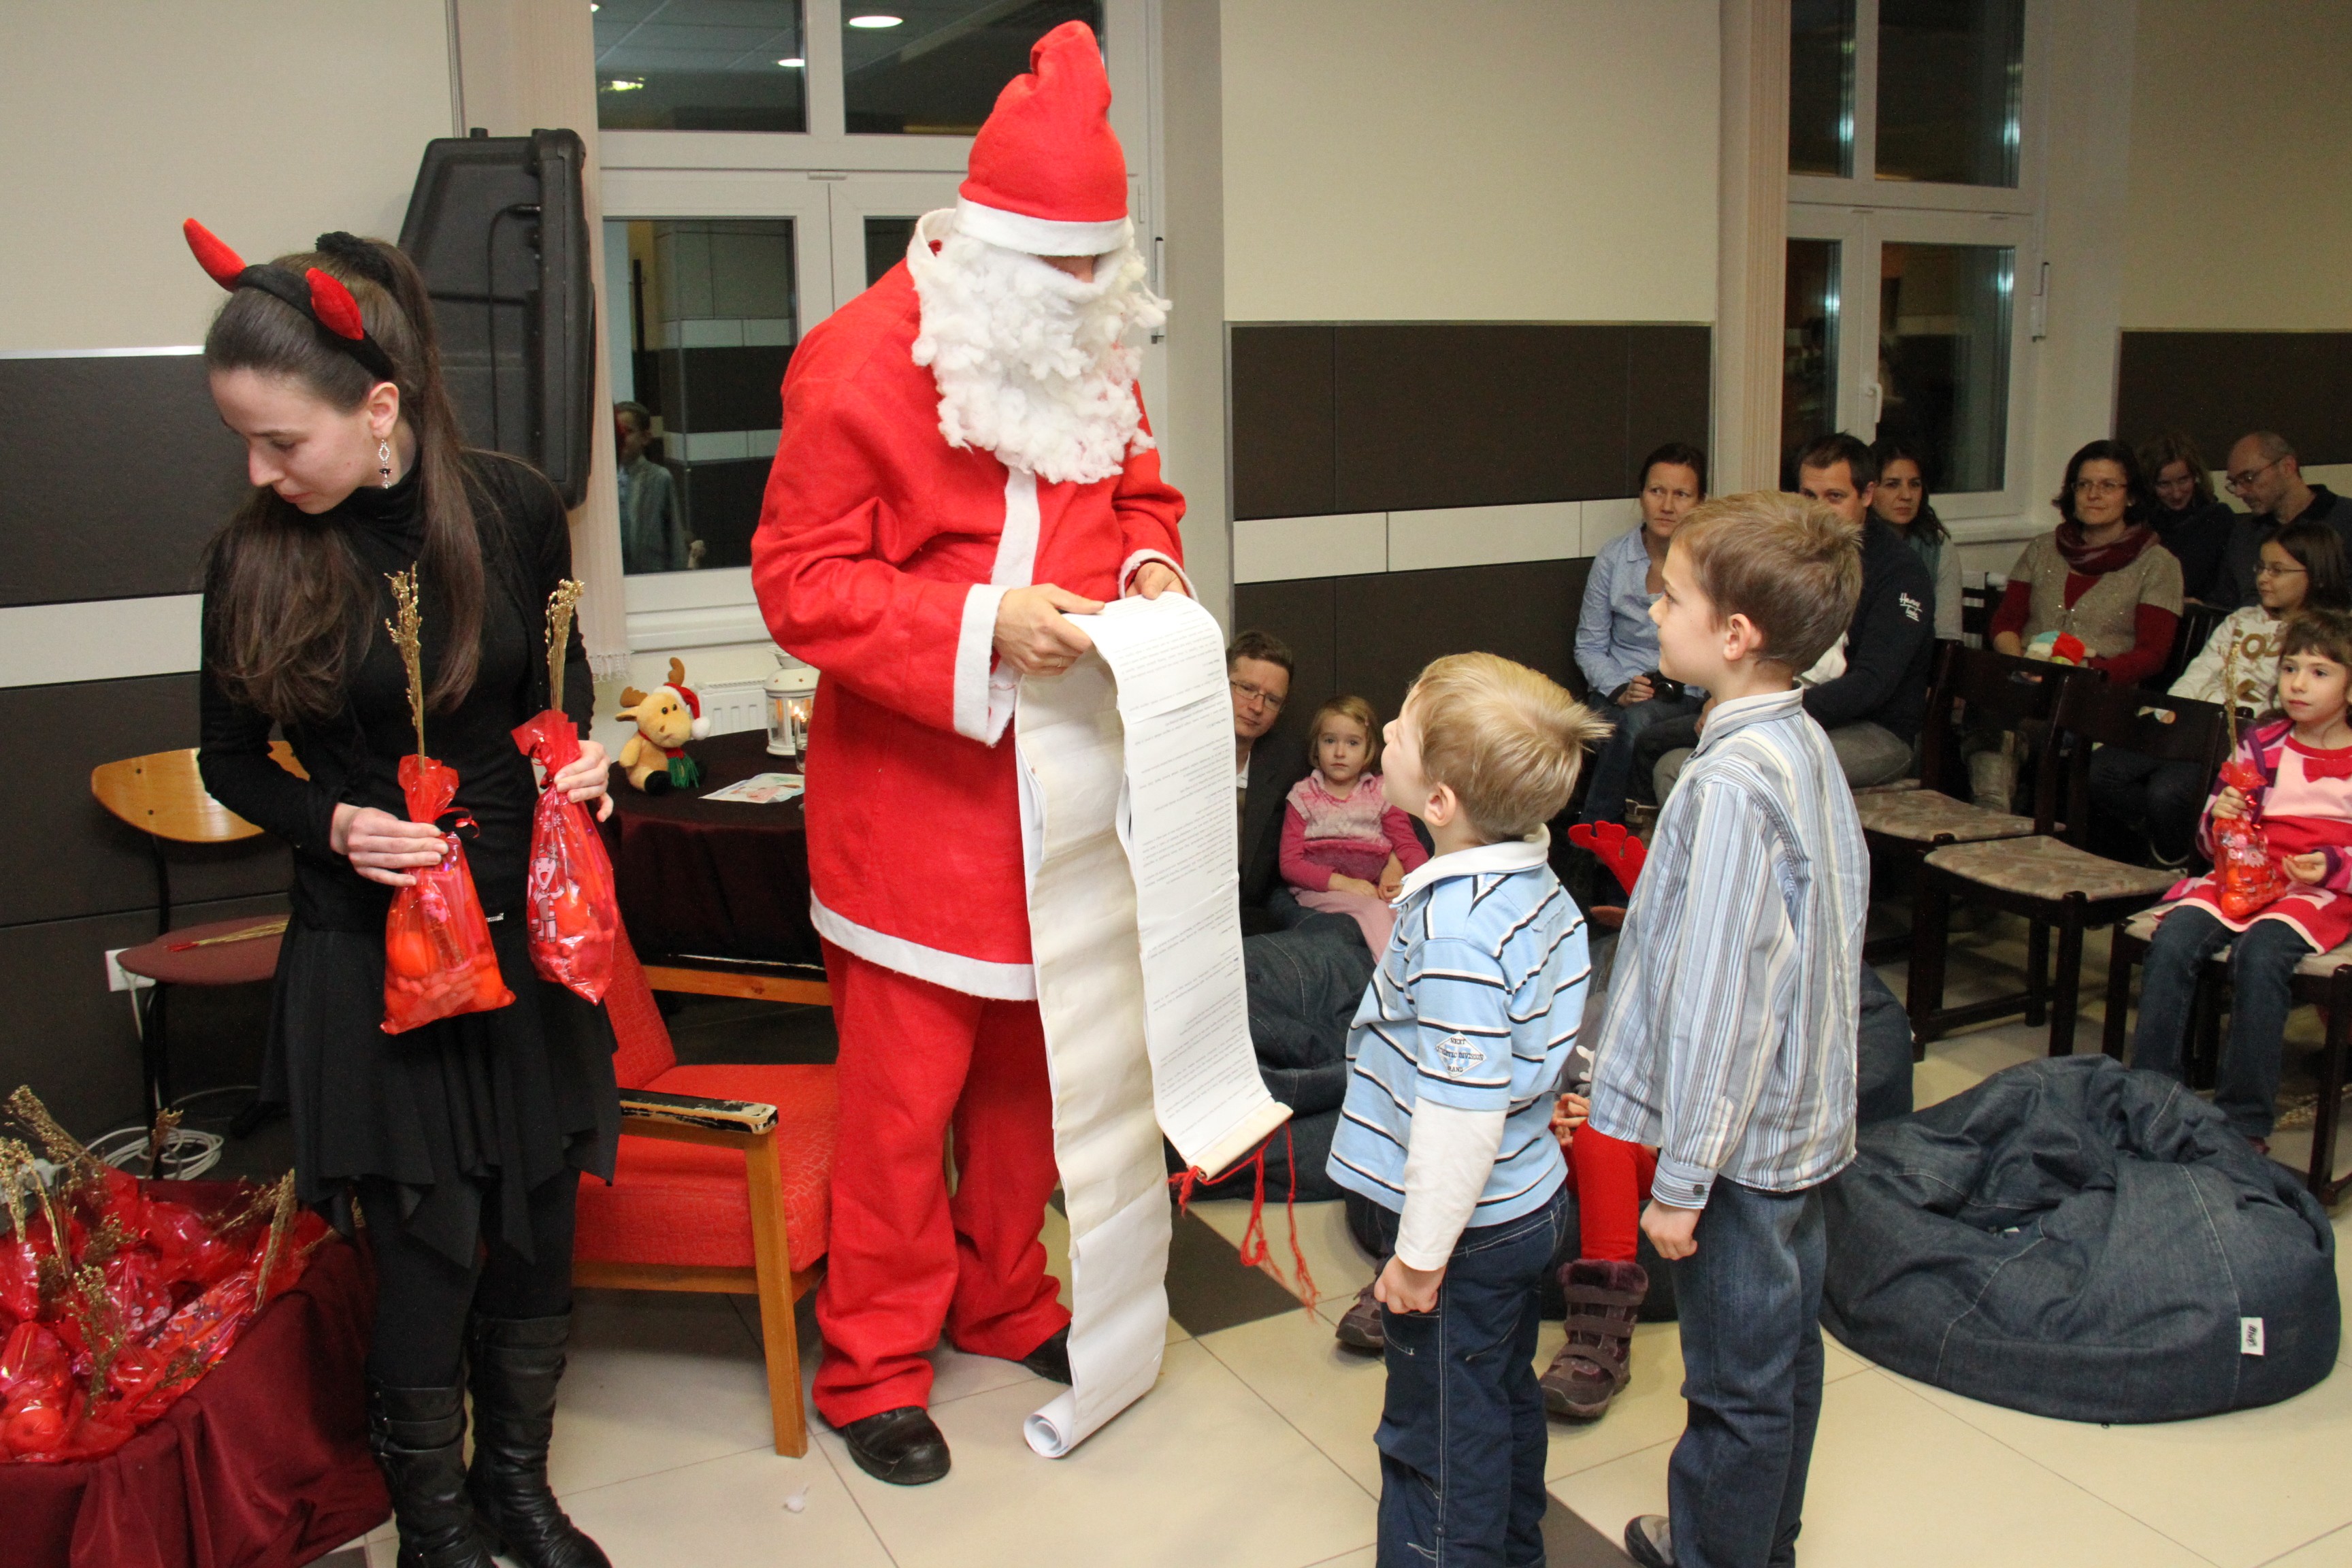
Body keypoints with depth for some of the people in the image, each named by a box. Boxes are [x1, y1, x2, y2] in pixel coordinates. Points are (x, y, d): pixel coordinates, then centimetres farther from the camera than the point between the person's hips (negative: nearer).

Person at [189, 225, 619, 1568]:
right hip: (368, 951, -2)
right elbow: (232, 760, 5)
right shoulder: (255, 556, -8)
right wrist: (331, 824, -13)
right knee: (430, 1250, 2)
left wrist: (579, 760, -9)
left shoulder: (513, 508, -6)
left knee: (538, 1230, 11)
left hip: (527, 925, 2)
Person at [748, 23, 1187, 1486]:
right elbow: (801, 581, -15)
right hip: (911, 784, -6)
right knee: (906, 1082, 2)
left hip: (1061, 777, 7)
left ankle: (1003, 1298, 37)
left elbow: (1142, 496, 21)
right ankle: (875, 1360, 20)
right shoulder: (863, 361, -14)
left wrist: (1149, 565, -3)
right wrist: (979, 630, -27)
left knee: (1035, 1055, 17)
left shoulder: (1097, 357, 7)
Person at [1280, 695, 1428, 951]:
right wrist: (1343, 882, -15)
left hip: (1374, 888, 2)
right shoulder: (1304, 795, 9)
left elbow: (1409, 846, 7)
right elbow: (1289, 864, 0)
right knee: (1374, 911, -33)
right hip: (1321, 889, -2)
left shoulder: (1382, 793, 15)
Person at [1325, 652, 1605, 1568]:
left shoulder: (1457, 930, -31)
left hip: (1466, 1227, -10)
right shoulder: (1534, 883, -1)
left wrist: (1421, 1254, -20)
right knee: (1505, 1400, 27)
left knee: (1440, 1442, 9)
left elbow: (1461, 1114, -29)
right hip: (1529, 1204, 10)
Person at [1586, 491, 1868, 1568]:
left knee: (1737, 1382, 6)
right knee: (1785, 1347, 23)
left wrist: (1681, 1179, -19)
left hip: (1737, 1137, -10)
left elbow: (1716, 995, -26)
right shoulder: (1807, 744, 3)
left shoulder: (1730, 784, -26)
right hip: (1804, 1115, 10)